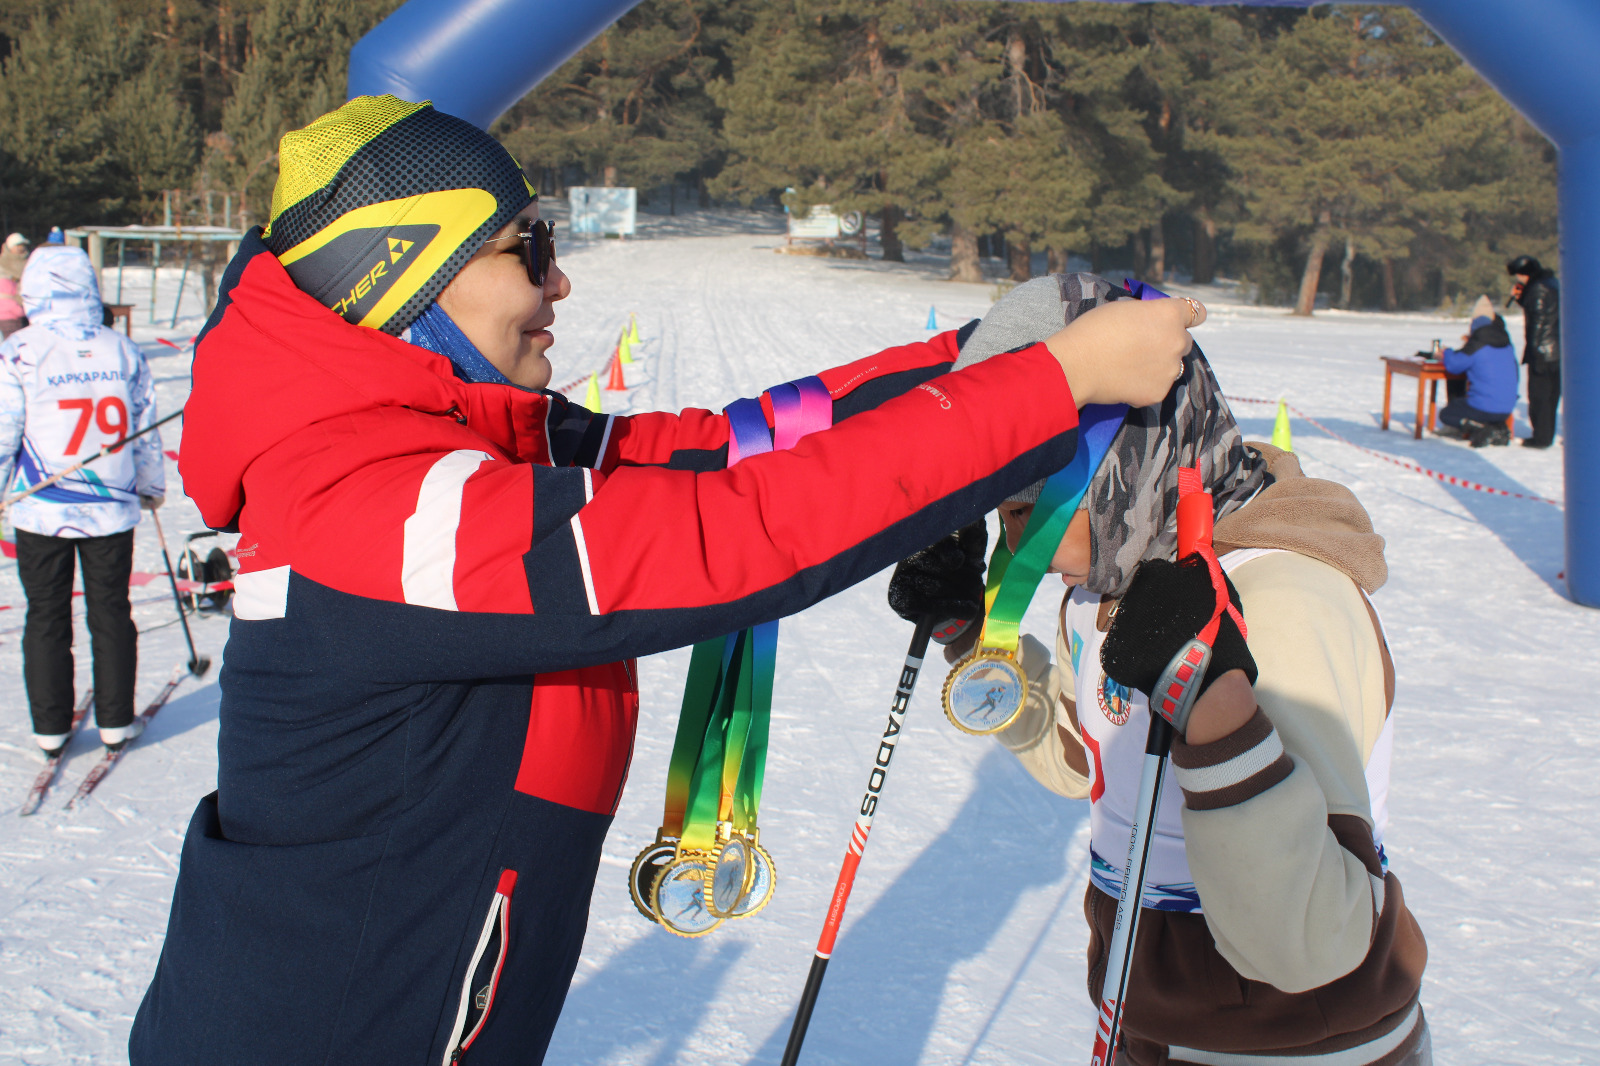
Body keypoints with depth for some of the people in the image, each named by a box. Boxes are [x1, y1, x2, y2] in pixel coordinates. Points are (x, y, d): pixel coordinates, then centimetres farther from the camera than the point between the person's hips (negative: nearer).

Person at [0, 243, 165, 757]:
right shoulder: (122, 350, -1)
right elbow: (145, 425, 7)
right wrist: (152, 485, 21)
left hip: (42, 509, -2)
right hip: (112, 506, 2)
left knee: (46, 618, 10)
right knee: (111, 612, 12)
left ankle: (51, 729, 15)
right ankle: (115, 721, 17)